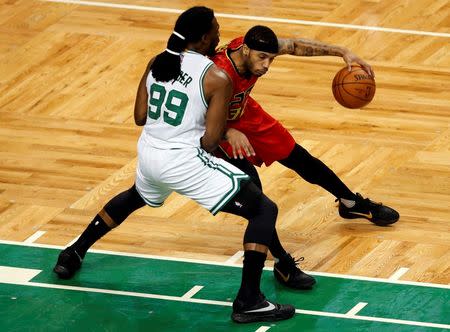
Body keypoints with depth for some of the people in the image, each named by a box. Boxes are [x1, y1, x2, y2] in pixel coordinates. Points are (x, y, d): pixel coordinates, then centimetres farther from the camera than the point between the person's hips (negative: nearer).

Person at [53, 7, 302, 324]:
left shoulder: (156, 63, 3)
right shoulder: (217, 78, -14)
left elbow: (140, 117, 10)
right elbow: (210, 141, -15)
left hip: (149, 155, 7)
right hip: (185, 162, -7)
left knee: (135, 197, 42)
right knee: (264, 210, -1)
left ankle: (73, 255, 49)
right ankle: (249, 302, -8)